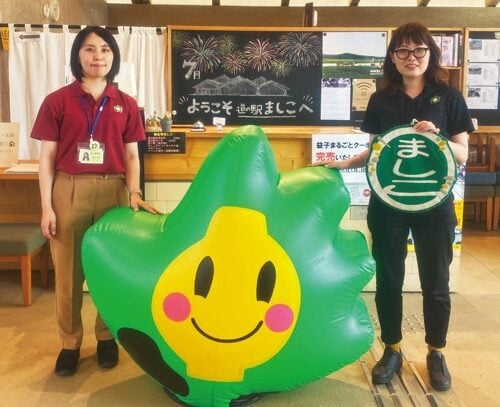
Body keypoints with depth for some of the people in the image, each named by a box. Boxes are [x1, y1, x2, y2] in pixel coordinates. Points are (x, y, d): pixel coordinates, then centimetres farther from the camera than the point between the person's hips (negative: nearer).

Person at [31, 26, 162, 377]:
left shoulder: (126, 105, 6)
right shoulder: (57, 101, 0)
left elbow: (131, 156, 8)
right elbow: (47, 158, 1)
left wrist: (134, 192, -8)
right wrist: (47, 207, -4)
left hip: (112, 191, 1)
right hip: (69, 191, -1)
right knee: (68, 270, 5)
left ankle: (107, 337, 26)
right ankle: (70, 342, 20)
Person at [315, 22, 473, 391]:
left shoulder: (448, 98, -1)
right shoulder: (381, 100, 4)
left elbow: (463, 154, -1)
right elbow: (375, 151, 10)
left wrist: (436, 138, -18)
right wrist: (344, 163, -5)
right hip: (387, 203, 2)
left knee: (435, 282, 8)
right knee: (388, 279, 9)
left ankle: (436, 354, 26)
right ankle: (392, 350, 26)